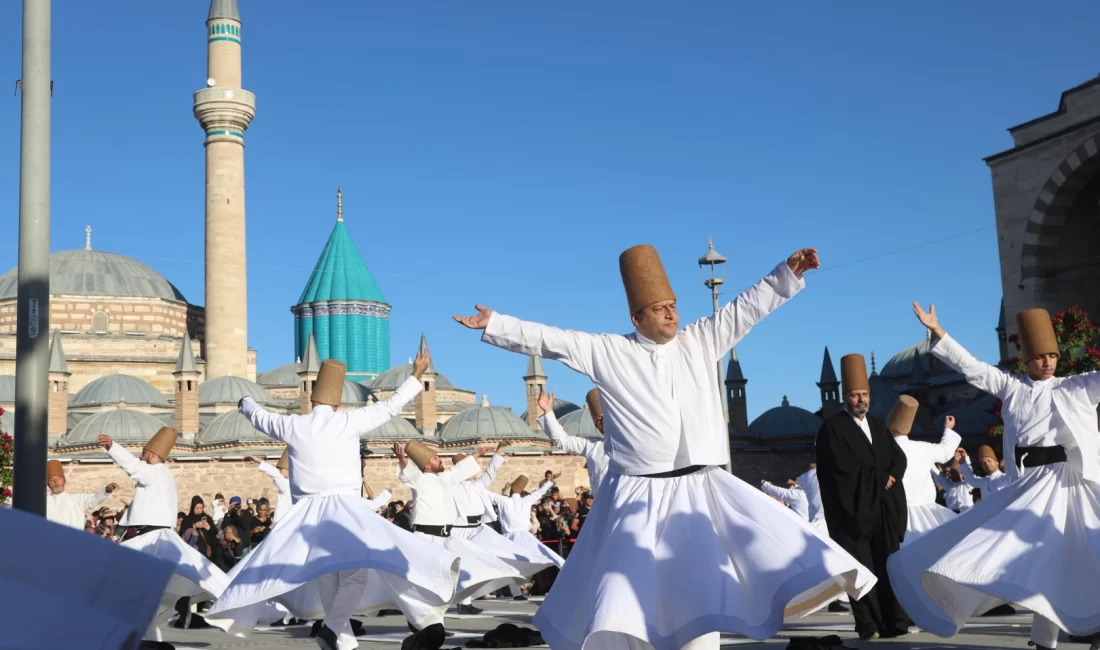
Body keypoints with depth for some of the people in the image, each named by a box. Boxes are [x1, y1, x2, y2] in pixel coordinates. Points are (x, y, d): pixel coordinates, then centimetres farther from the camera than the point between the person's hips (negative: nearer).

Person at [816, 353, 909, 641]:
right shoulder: (832, 427, -2)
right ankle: (868, 625, -3)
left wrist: (891, 477, -7)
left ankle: (895, 622, 2)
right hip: (853, 508, -6)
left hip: (884, 507, 6)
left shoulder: (878, 426, 19)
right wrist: (879, 475, -8)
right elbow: (841, 468, -12)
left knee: (890, 565, 1)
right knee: (862, 568, -5)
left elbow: (899, 458, 13)